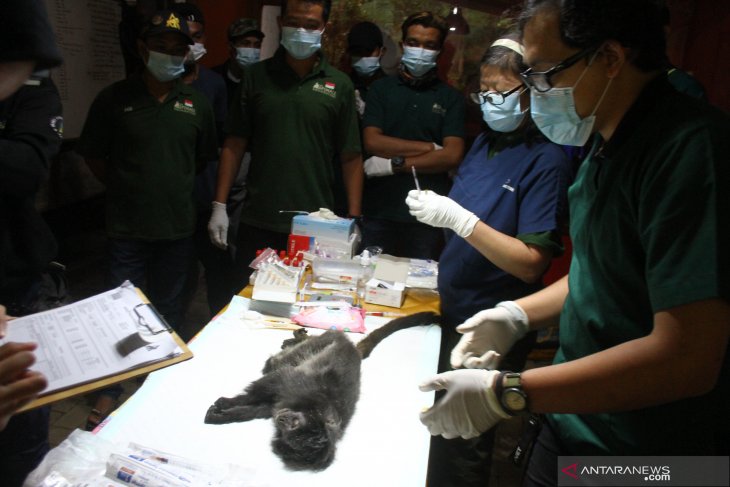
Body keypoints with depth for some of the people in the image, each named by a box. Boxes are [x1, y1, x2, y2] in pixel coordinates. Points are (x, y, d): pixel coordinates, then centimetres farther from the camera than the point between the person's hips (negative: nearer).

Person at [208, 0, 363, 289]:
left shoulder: (339, 85, 2)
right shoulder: (255, 76, 4)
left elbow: (351, 157, 2)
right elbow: (234, 144, 6)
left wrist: (353, 221, -3)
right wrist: (219, 205, 1)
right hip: (257, 223, 1)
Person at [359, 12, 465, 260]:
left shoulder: (451, 98, 6)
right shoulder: (381, 88, 8)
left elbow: (452, 156, -5)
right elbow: (372, 141, -5)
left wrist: (395, 164, -9)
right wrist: (431, 148, -7)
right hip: (379, 212, 1)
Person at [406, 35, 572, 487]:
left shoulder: (547, 160, -16)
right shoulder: (486, 142, 6)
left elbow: (531, 263, -20)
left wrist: (459, 219, -25)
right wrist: (435, 207, -3)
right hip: (454, 309, 7)